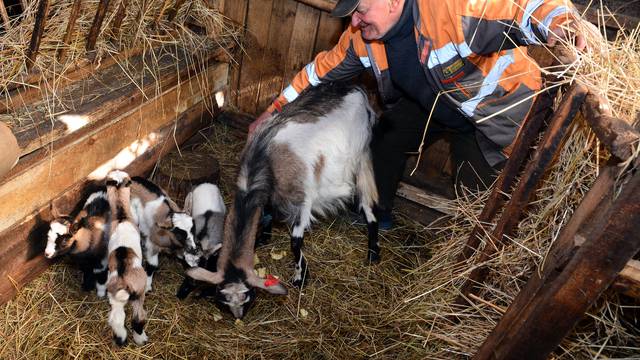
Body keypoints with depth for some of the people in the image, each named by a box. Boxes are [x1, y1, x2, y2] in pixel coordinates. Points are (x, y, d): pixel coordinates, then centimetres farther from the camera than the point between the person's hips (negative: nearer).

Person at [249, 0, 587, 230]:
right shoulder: (362, 34, -16)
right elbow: (323, 69, -5)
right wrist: (274, 111, -1)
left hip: (498, 109, -6)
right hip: (431, 102, 7)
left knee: (476, 188, -4)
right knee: (385, 137, 5)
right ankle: (378, 214, 28)